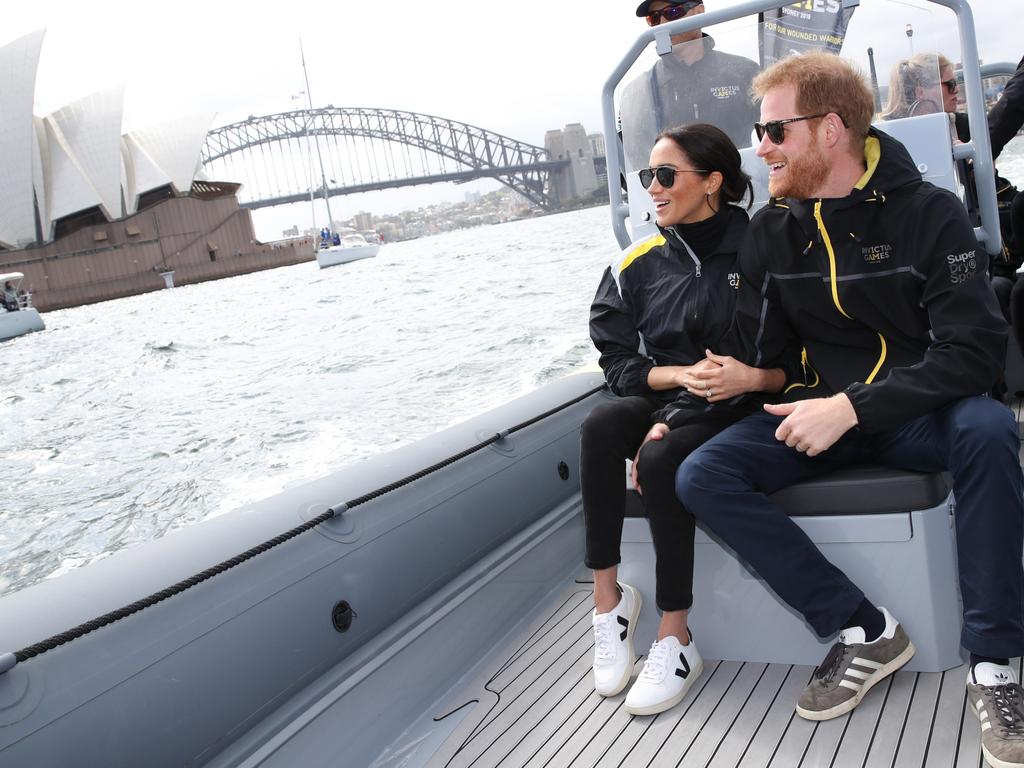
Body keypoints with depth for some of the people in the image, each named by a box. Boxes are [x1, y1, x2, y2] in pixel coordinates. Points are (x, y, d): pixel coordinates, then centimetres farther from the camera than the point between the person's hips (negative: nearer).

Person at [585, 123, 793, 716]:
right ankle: (608, 595, -22)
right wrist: (681, 374, -13)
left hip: (736, 409, -4)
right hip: (662, 400, 4)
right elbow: (619, 362, 4)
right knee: (602, 423, -30)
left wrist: (751, 377, -24)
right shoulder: (639, 264, 7)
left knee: (661, 458, -34)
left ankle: (675, 638, -22)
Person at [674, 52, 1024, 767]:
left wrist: (853, 407, -29)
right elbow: (744, 352, 4)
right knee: (701, 476, -19)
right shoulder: (771, 231, 2)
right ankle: (864, 632, -12)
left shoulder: (929, 212, -10)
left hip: (919, 412, -3)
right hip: (822, 410, 4)